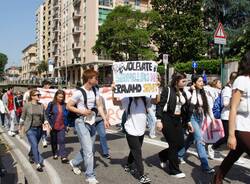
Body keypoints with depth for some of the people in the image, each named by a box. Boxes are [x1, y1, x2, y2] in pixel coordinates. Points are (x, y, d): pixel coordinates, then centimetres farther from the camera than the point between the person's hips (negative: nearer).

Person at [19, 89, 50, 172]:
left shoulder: (41, 105, 3)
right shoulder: (27, 105, -6)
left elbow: (44, 117, 8)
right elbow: (23, 117, 3)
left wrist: (46, 123, -8)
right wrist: (21, 126, 9)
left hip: (39, 129, 4)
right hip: (30, 129, -4)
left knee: (34, 145, 17)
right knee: (35, 145, -13)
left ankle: (31, 156, 45)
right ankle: (38, 164, -12)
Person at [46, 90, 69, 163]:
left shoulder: (65, 105, 2)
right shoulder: (51, 104, -6)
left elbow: (67, 115, 10)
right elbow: (47, 114, -3)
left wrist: (66, 125, 9)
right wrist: (49, 124, -9)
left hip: (62, 127, 1)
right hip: (53, 126, -1)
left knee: (62, 141, -7)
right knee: (54, 141, 14)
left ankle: (63, 157, -9)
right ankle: (55, 154, 33)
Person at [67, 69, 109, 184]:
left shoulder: (95, 90, 4)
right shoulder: (79, 92, -15)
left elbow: (99, 106, 4)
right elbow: (68, 106, -8)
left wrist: (105, 119, -5)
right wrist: (82, 111, -18)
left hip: (92, 123, 7)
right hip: (82, 123, -7)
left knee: (88, 149, 17)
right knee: (88, 151, -7)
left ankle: (74, 163, 42)